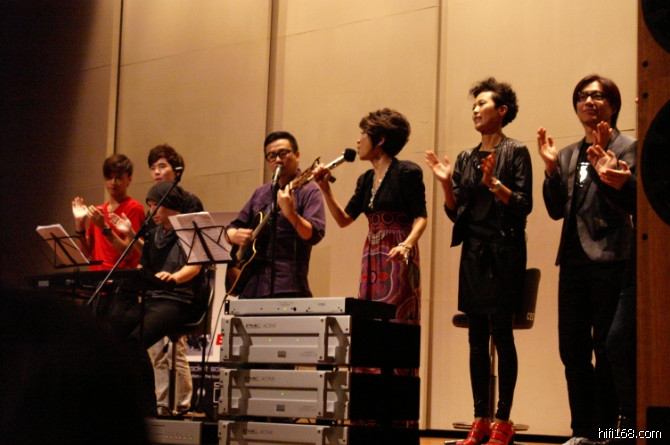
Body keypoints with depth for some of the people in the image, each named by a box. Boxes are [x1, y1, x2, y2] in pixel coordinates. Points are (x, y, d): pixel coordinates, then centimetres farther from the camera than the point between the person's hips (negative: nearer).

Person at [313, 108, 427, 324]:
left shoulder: (407, 172, -6)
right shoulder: (365, 180, 16)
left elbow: (420, 218, -12)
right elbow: (344, 219, 16)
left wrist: (406, 246, -28)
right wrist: (326, 189, 6)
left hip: (397, 258, -7)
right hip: (371, 260, 7)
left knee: (395, 319, -9)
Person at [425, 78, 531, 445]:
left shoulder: (515, 152, -1)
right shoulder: (465, 159, 15)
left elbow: (524, 205, -9)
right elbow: (454, 212, 13)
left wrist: (495, 184, -22)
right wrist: (446, 182, -3)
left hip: (503, 253, -6)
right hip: (473, 251, 6)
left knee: (501, 335, -7)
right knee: (477, 338, 6)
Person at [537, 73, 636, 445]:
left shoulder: (626, 147, 0)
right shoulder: (569, 155, 16)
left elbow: (633, 202, -11)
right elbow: (557, 210, 9)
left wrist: (610, 174, -28)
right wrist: (551, 167, -3)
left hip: (610, 260, -6)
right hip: (573, 261, 6)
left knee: (606, 349, -3)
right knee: (572, 349, 7)